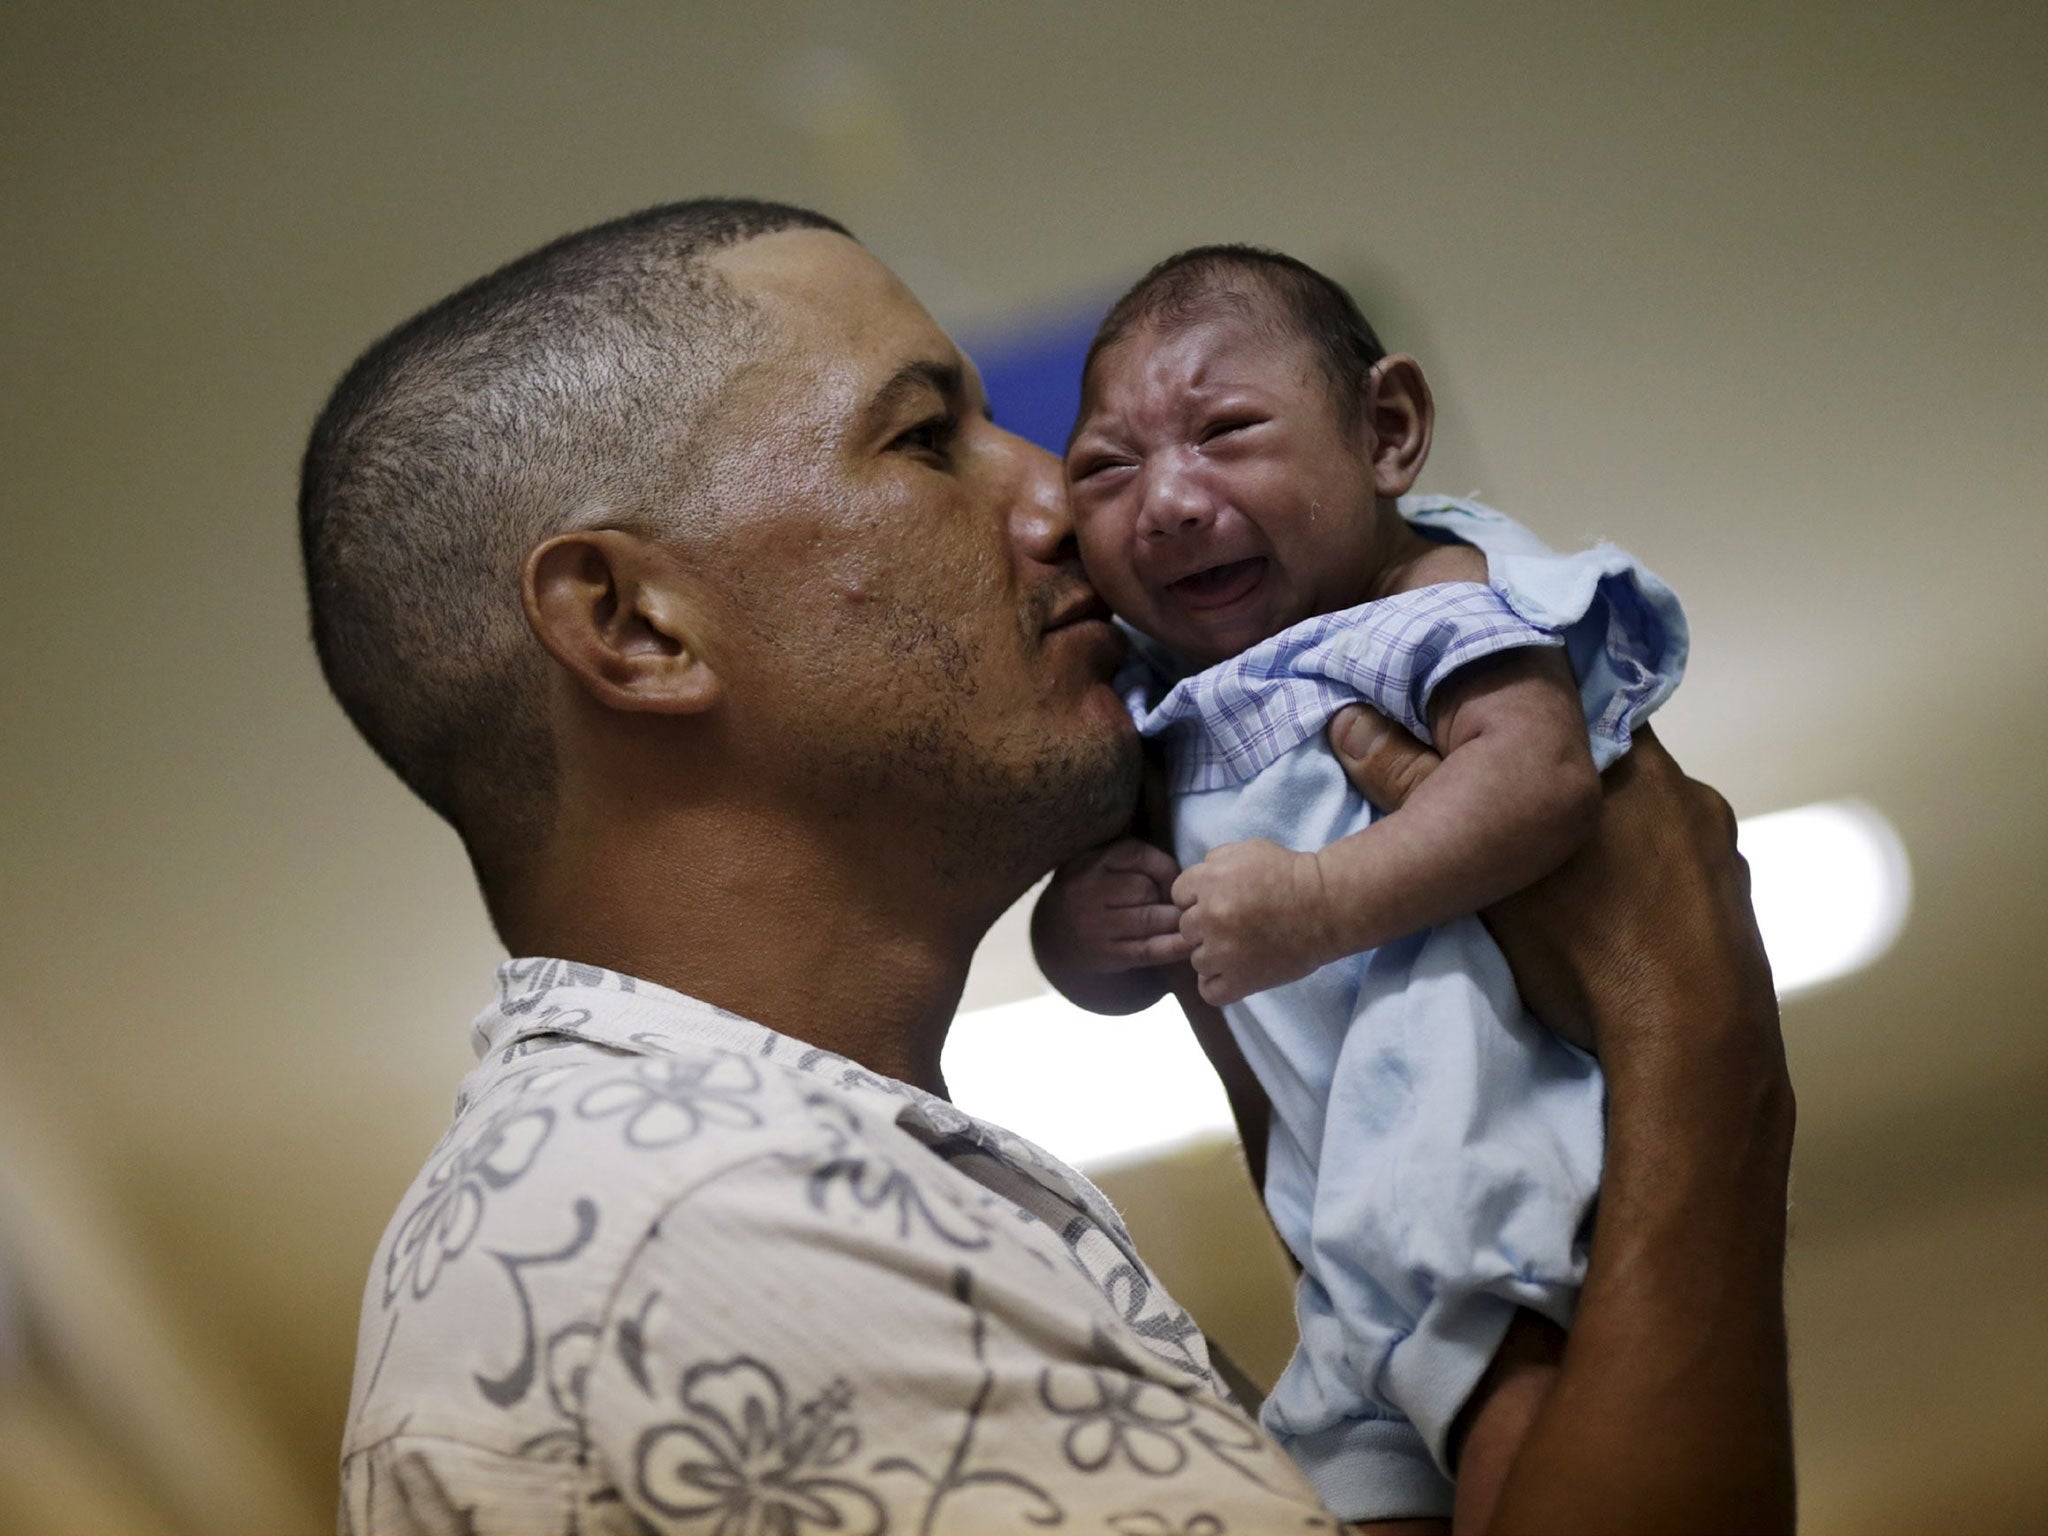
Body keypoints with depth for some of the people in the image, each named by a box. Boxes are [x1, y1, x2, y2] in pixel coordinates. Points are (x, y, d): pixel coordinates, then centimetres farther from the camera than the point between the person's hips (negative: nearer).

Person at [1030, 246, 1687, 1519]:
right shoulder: (1162, 720, 17)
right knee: (1349, 1482, 14)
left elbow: (1542, 777, -25)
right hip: (1352, 1233, 8)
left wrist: (1320, 904, -27)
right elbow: (1114, 977, 22)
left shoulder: (1443, 604, -5)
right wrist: (1084, 923, -1)